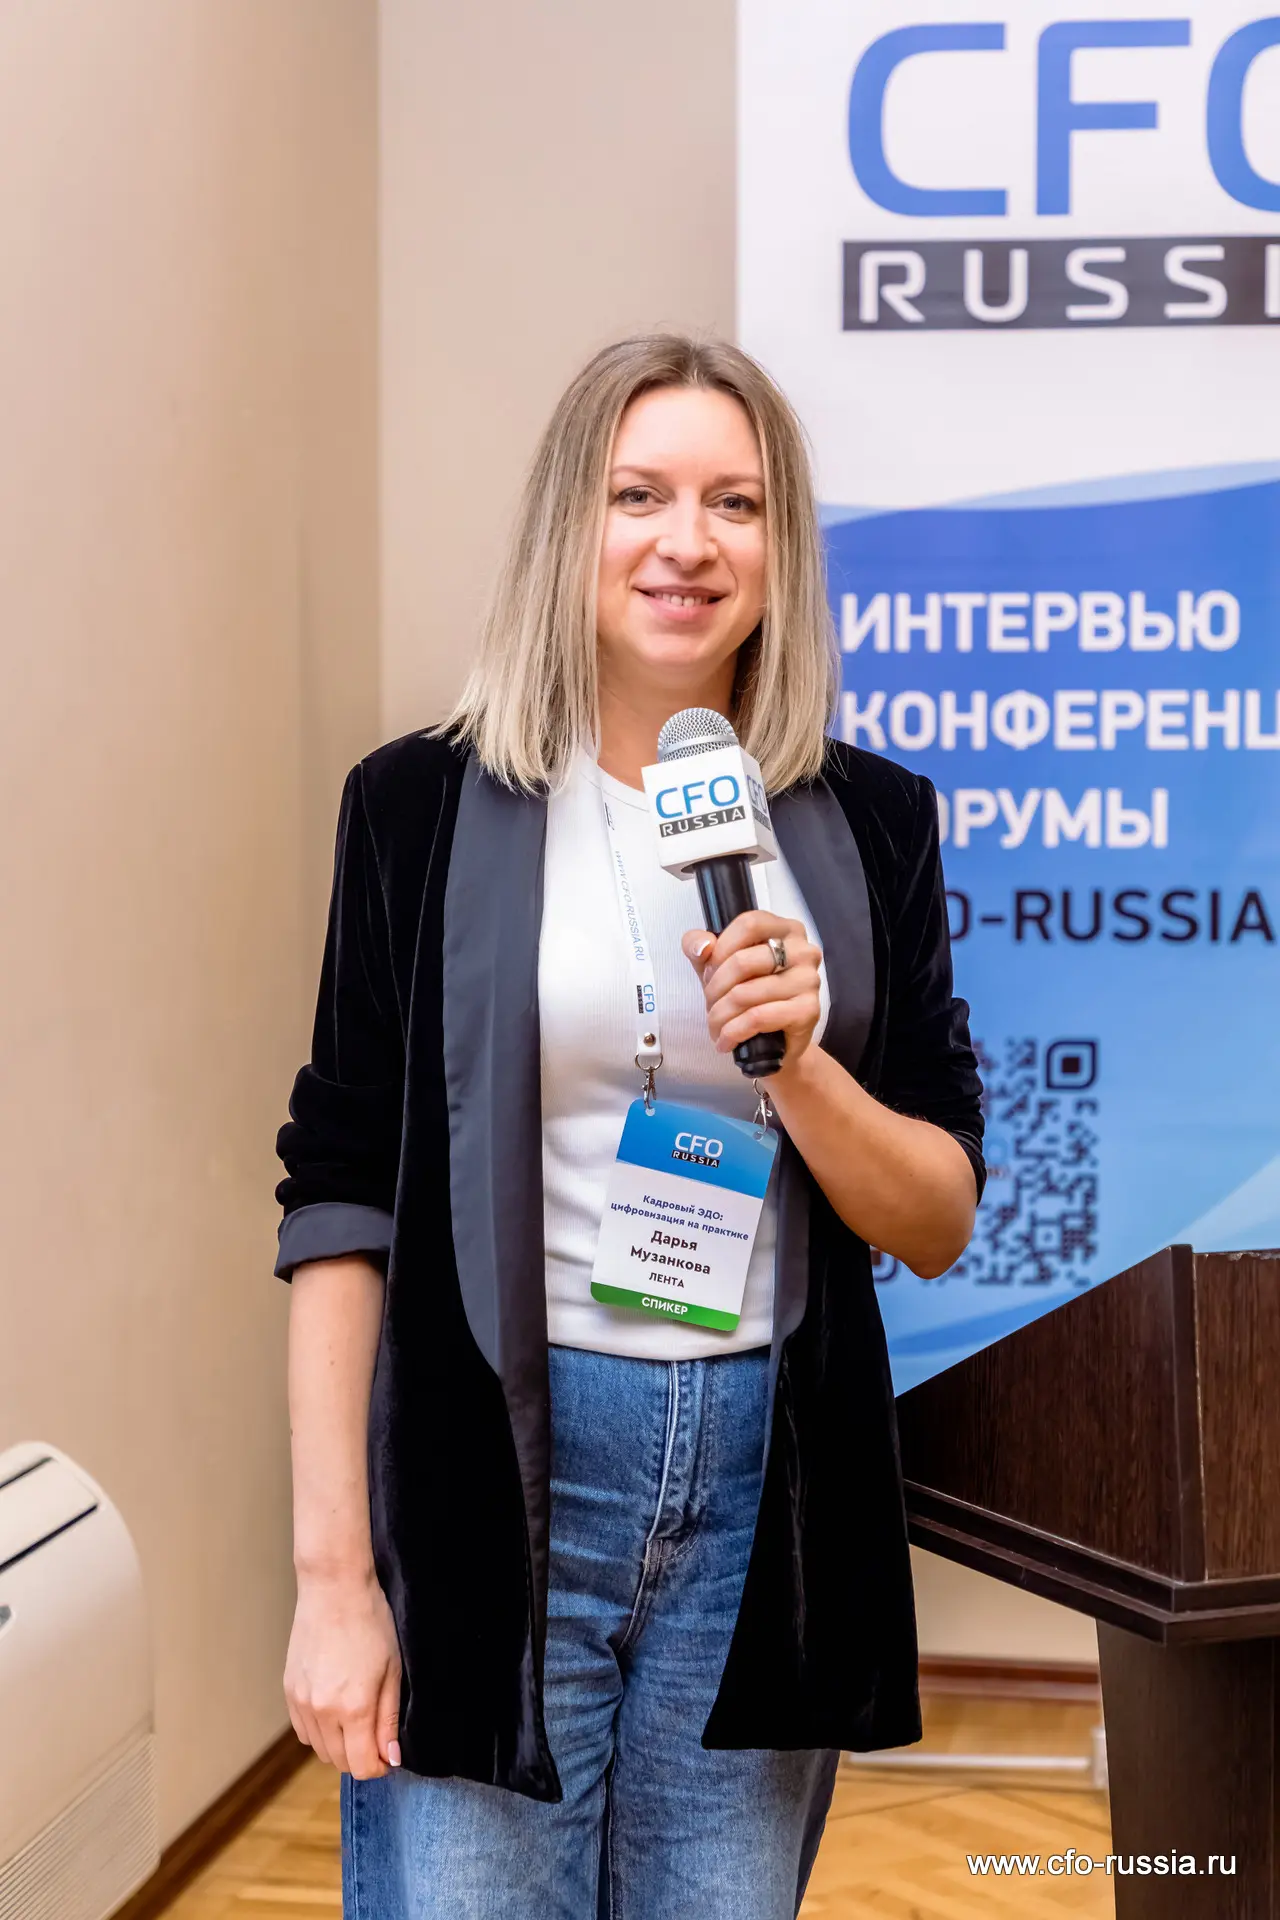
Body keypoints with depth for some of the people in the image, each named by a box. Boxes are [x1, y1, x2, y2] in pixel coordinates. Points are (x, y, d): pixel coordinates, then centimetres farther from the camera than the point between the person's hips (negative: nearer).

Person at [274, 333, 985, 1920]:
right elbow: (339, 1203, -2)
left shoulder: (868, 822, 4)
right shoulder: (426, 805, -2)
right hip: (491, 1473, -2)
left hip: (765, 1484, 3)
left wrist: (798, 1064, -14)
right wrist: (332, 1574, -6)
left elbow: (941, 1225, 5)